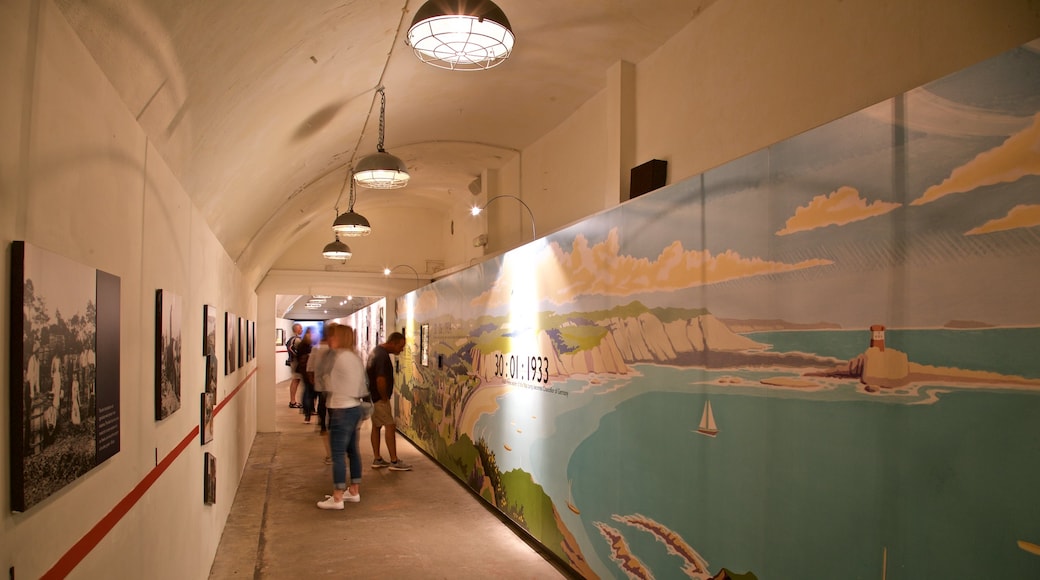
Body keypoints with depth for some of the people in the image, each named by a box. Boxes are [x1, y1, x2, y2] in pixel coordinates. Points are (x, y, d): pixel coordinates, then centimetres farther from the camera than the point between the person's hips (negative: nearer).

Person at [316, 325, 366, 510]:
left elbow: (319, 371, 2)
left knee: (338, 454, -4)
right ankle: (354, 491, 25)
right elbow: (362, 388, 12)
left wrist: (330, 349, 12)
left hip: (341, 411, -9)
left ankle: (337, 498, 0)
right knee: (352, 451, 16)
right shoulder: (356, 358, 11)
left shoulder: (336, 356, -14)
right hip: (355, 408, 9)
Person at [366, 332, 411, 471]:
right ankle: (394, 461, -3)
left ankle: (377, 459, 20)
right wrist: (385, 397, -16)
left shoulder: (377, 350, 11)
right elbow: (380, 380, -30)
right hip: (379, 398, -10)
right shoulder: (383, 356, -22)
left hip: (373, 397, 10)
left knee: (376, 426, 13)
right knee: (390, 426, -6)